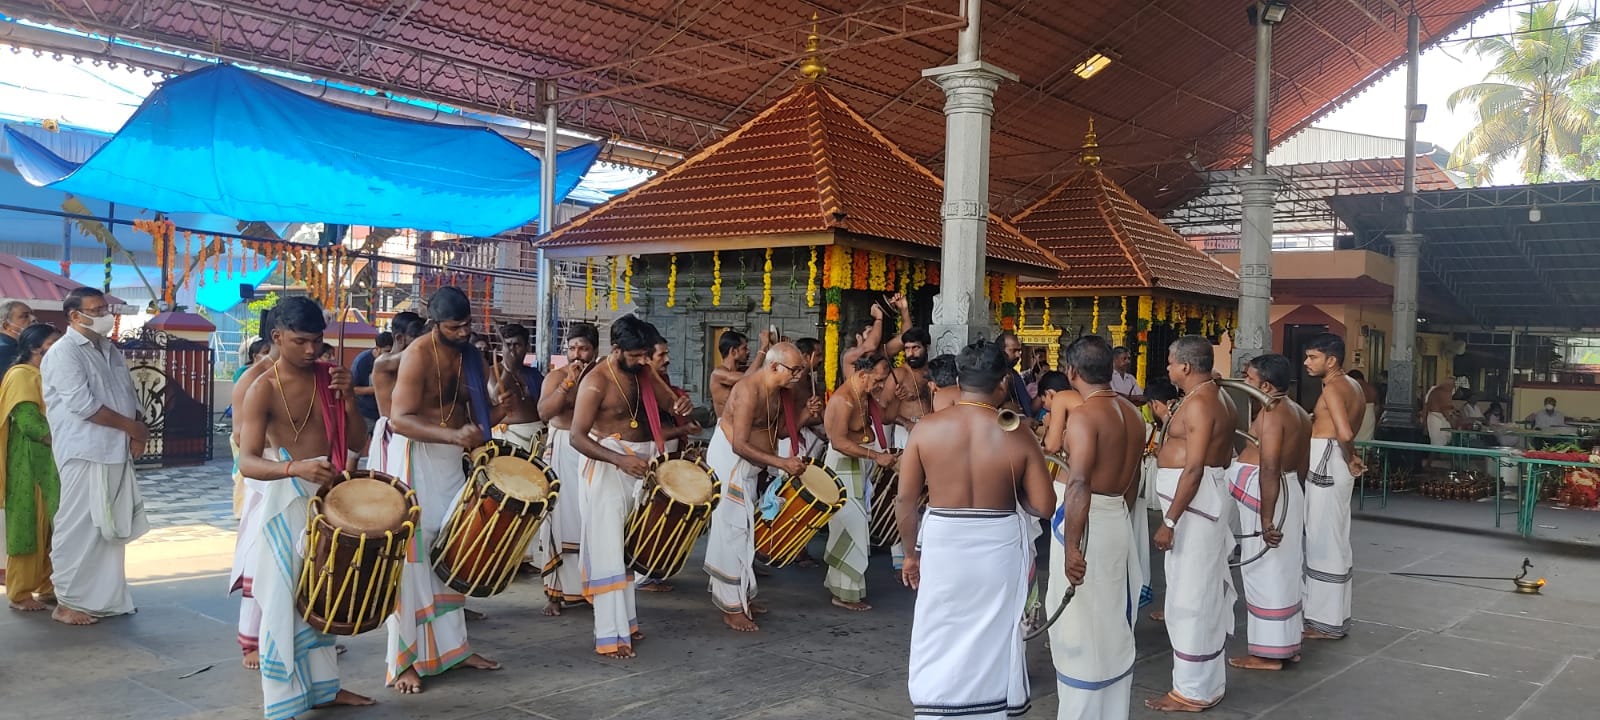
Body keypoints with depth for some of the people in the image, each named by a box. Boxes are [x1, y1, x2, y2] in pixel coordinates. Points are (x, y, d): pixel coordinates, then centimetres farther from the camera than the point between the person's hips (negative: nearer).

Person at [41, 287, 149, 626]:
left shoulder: (110, 351, 16)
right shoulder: (63, 352, -8)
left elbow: (129, 395, 16)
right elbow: (82, 404, -17)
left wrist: (138, 434, -1)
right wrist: (132, 427, -11)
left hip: (117, 453, 8)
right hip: (84, 455, -8)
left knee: (112, 528, 11)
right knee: (79, 529, -3)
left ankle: (105, 597, 20)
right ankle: (68, 601, 8)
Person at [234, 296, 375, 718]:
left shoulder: (329, 378, 3)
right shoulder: (263, 390, -13)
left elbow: (357, 442, 3)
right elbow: (247, 462, -21)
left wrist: (348, 397, -13)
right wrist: (294, 468, -39)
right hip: (287, 501, -6)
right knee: (285, 600, -2)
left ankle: (323, 686, 29)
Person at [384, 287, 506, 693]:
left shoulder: (474, 360, 5)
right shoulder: (417, 356, -16)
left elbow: (478, 419, 11)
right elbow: (399, 419, -24)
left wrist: (498, 410, -13)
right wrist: (453, 435, -37)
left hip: (452, 460, 7)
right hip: (416, 458, -7)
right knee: (413, 557, -6)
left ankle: (453, 645, 25)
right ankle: (402, 660, 2)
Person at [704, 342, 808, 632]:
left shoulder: (777, 390, 3)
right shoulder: (749, 391, -25)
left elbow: (776, 430, 8)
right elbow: (740, 445, -29)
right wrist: (782, 463, -31)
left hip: (748, 466, 9)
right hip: (729, 463, -9)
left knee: (745, 529, 14)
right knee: (733, 530, -7)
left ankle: (741, 595, 26)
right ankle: (732, 609, 0)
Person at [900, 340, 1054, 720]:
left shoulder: (926, 428, -6)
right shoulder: (1018, 436, -8)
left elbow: (905, 499, -3)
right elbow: (1042, 506, -7)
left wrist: (912, 551, 10)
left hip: (942, 544, 0)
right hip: (998, 548, 0)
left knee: (939, 647, 13)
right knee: (992, 645, 16)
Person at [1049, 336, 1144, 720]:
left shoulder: (1084, 414, -17)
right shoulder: (1132, 412, 9)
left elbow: (1079, 484, -28)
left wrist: (1071, 546, -30)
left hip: (1087, 521, -9)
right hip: (1118, 519, 9)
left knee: (1080, 625, 1)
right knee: (1113, 621, 18)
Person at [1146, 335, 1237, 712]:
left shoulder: (1198, 403, -18)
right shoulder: (1217, 397, 13)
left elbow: (1194, 469, -24)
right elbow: (1224, 456, 19)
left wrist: (1169, 520, -23)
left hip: (1192, 502, -11)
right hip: (1205, 499, 11)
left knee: (1189, 595, -3)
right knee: (1203, 593, 16)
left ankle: (1193, 691, 5)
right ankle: (1208, 682, 25)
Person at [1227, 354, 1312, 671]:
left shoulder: (1271, 413, -17)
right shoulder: (1298, 413, 13)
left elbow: (1269, 469, -23)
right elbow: (1302, 465, 16)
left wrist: (1266, 518, -25)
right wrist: (1295, 502, 22)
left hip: (1267, 495, -10)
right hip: (1291, 491, 10)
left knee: (1266, 571, -2)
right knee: (1284, 570, 15)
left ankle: (1268, 652, 5)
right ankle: (1287, 643, 25)